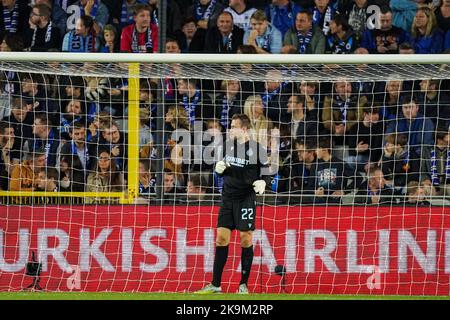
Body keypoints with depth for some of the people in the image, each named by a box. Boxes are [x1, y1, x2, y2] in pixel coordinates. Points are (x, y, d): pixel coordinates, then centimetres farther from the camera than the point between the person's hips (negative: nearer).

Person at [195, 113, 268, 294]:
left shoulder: (256, 148, -7)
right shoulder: (229, 145, 7)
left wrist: (262, 183, -22)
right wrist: (219, 169, -5)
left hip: (246, 199, -4)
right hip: (228, 198, 5)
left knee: (246, 239, -2)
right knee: (222, 238, 1)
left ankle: (244, 284, 7)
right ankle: (215, 285, 5)